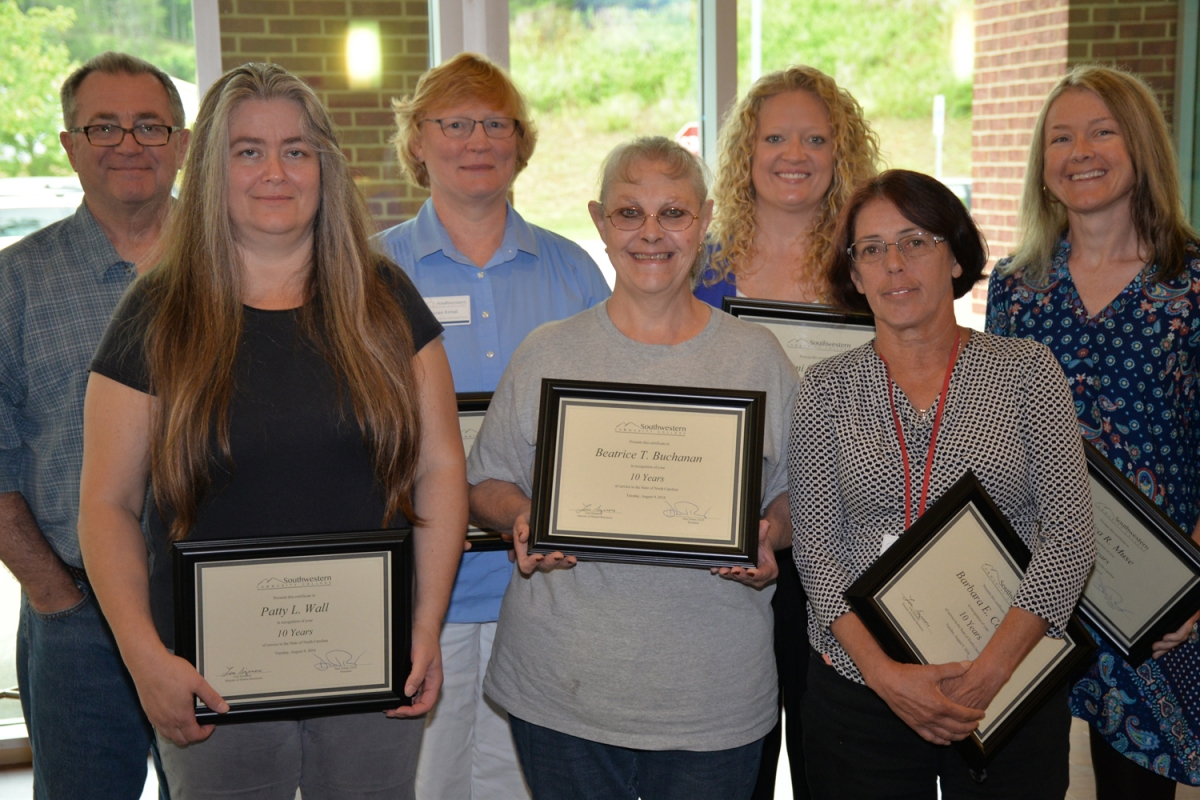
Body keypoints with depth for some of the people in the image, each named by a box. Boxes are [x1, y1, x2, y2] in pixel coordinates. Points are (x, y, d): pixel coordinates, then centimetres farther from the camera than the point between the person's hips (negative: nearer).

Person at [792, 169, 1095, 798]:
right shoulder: (827, 388, 1)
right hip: (859, 691, 1)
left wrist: (990, 670, -15)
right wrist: (884, 673, -16)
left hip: (1013, 684, 0)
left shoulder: (1028, 371, 0)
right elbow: (816, 546, -4)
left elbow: (1069, 534, -6)